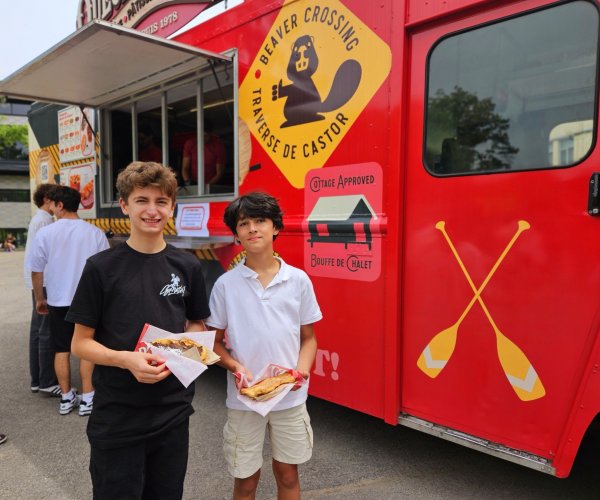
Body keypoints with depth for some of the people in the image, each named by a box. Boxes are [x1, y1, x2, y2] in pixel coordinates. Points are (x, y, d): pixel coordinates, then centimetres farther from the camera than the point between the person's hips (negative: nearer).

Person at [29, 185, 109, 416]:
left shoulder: (45, 233, -7)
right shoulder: (95, 233, -8)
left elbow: (36, 271, -1)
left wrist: (39, 299, 14)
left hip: (58, 301, 1)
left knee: (61, 350, 13)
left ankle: (66, 398, 22)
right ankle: (87, 399, 12)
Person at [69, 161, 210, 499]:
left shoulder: (187, 266, -1)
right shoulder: (102, 267, -8)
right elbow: (81, 343, -4)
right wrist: (126, 359, -22)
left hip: (173, 411, 3)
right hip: (116, 417, -2)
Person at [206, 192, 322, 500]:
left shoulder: (298, 280, -3)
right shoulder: (226, 284, -5)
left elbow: (308, 337, 4)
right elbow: (215, 342, 0)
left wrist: (301, 369, -13)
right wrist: (235, 367, -17)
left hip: (290, 397, 1)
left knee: (288, 474, 16)